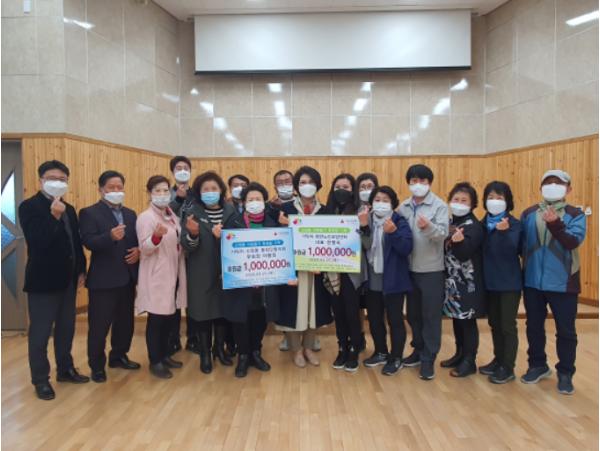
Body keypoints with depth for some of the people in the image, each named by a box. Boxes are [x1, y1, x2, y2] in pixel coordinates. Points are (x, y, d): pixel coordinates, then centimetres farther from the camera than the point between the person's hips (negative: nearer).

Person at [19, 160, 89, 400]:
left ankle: (65, 369, 32)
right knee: (40, 332, 5)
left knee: (66, 328, 16)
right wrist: (54, 217, -29)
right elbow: (36, 242, -22)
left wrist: (81, 270, 10)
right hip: (43, 280, -7)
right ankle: (41, 380, 18)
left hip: (67, 279, 7)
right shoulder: (29, 207, -11)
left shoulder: (69, 209, 10)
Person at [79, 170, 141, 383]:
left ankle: (119, 356, 34)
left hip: (127, 277, 6)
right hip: (103, 279, -6)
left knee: (125, 322, 16)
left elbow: (138, 240, 12)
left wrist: (138, 250, -9)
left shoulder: (130, 214, 13)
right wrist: (110, 236, -36)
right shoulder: (89, 213, -7)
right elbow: (89, 242, -20)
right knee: (99, 325, 3)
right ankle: (97, 366, 17)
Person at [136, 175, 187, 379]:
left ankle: (164, 354, 29)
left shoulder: (172, 215, 11)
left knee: (169, 317, 15)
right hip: (156, 276, -7)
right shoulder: (145, 217, -12)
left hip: (173, 274, 7)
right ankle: (155, 361, 14)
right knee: (156, 319, 1)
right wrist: (156, 236, -38)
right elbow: (145, 249, -19)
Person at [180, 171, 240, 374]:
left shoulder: (231, 211, 0)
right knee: (203, 312, 6)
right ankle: (205, 353, 23)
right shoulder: (192, 212, -4)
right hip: (201, 273, -2)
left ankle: (220, 348, 32)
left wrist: (223, 236, -20)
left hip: (225, 271, 2)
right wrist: (192, 233, -31)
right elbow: (187, 245, -10)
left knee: (223, 309, 12)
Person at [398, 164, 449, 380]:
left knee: (431, 315, 3)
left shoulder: (440, 206, -6)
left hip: (432, 269, -5)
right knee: (413, 313, 15)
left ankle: (428, 359, 13)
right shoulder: (403, 207, 7)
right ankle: (419, 350, 32)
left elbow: (443, 234, -20)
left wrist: (429, 227, -37)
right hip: (410, 268, 5)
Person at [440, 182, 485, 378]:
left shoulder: (473, 225, -13)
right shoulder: (450, 222, 9)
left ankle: (469, 361, 10)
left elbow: (464, 253, -25)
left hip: (468, 281, -7)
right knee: (456, 318, 15)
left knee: (468, 321, 0)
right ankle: (460, 354, 29)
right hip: (452, 279, 8)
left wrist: (459, 242, -42)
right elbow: (444, 248, 13)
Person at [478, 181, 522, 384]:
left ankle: (508, 367, 11)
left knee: (508, 325, 1)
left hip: (509, 282, -6)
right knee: (494, 323, 15)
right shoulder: (484, 224, 5)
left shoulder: (514, 224, -11)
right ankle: (499, 360, 29)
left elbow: (511, 250, -24)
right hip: (490, 281, 6)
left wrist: (504, 232, -38)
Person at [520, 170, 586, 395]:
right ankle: (538, 365, 31)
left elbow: (574, 241, -18)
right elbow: (520, 243, 6)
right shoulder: (528, 214, 6)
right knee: (534, 327, 14)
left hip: (563, 283, -3)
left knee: (565, 330, 7)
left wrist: (555, 224, -32)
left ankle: (565, 373, 23)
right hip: (532, 281, 3)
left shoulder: (575, 214, -3)